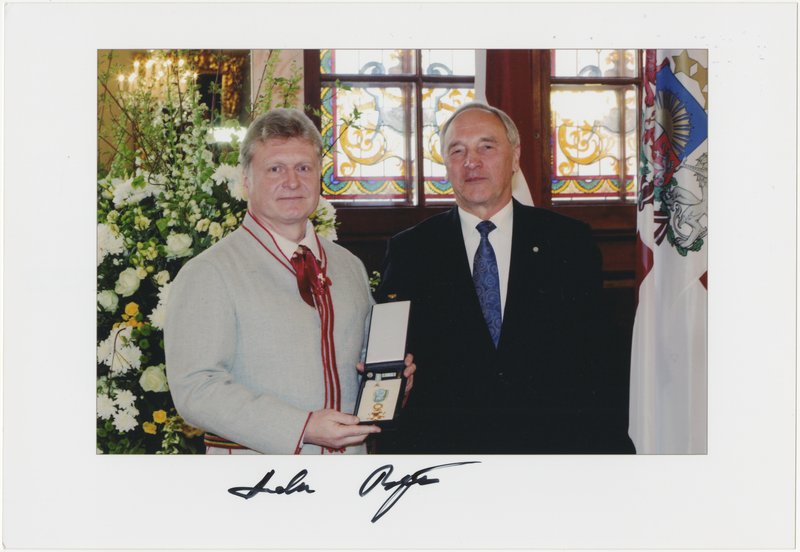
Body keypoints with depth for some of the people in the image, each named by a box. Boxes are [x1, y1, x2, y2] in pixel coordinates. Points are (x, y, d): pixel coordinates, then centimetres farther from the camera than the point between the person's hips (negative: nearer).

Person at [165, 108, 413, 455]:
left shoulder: (350, 267, 10)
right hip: (257, 466, -5)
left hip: (350, 453, 5)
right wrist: (302, 428, -24)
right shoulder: (209, 273, -10)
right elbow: (196, 388, -18)